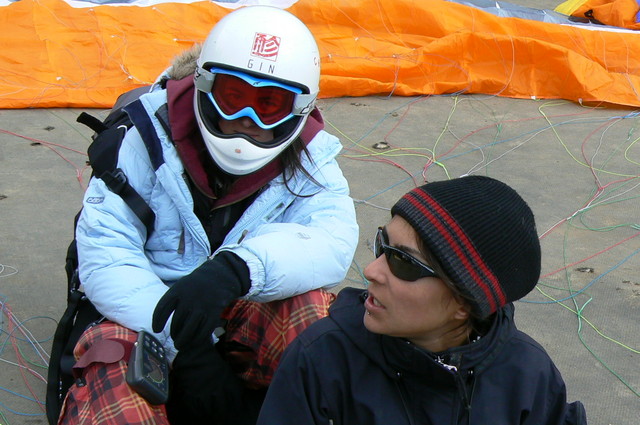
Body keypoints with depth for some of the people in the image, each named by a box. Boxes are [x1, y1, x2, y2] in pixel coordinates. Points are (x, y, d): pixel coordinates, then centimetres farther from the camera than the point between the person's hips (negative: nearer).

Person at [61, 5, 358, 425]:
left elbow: (334, 242, -25)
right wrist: (187, 346, -29)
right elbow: (104, 255, -18)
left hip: (249, 322, 2)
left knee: (314, 309, -29)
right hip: (150, 319, -1)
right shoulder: (152, 138, -10)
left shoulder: (309, 159, -4)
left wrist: (238, 268, -44)